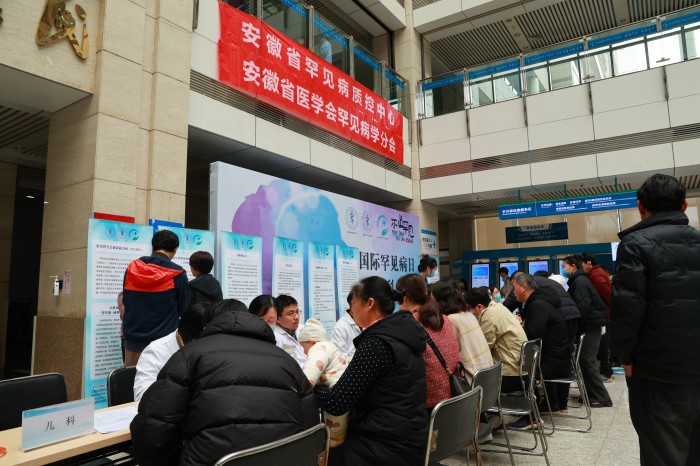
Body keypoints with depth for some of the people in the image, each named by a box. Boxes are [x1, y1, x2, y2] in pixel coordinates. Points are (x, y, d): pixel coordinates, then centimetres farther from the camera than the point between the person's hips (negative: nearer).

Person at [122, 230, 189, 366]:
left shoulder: (131, 268, 2)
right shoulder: (177, 274, -11)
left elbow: (125, 302, 14)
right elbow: (184, 309, 0)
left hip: (133, 337, 4)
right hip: (163, 340, -4)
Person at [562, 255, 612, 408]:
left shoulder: (579, 281, -15)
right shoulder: (578, 280, 17)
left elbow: (582, 306, -23)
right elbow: (576, 304, 20)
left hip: (590, 325, -10)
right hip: (590, 324, 10)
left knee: (588, 361, -8)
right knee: (587, 360, 12)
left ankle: (601, 398, -3)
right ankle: (591, 394, 18)